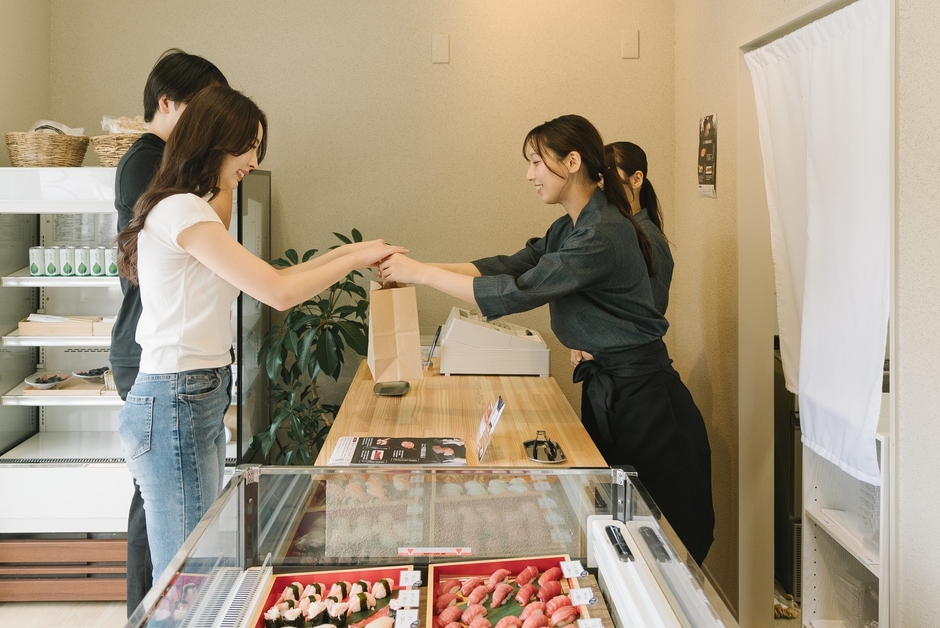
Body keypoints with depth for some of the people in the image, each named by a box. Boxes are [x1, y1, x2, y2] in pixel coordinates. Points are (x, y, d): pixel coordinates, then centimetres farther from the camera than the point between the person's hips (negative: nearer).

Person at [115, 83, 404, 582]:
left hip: (198, 400, 10)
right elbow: (278, 292, -20)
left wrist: (340, 255, 10)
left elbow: (262, 281, 16)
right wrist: (355, 260, -7)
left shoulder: (190, 210, 16)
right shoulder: (181, 211, -15)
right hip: (177, 405, -10)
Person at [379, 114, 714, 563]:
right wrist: (415, 270, -2)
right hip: (605, 389, 10)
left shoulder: (604, 234, -22)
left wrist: (421, 273, -20)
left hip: (642, 396, -10)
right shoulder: (569, 228, 11)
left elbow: (517, 292, -25)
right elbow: (513, 264, 8)